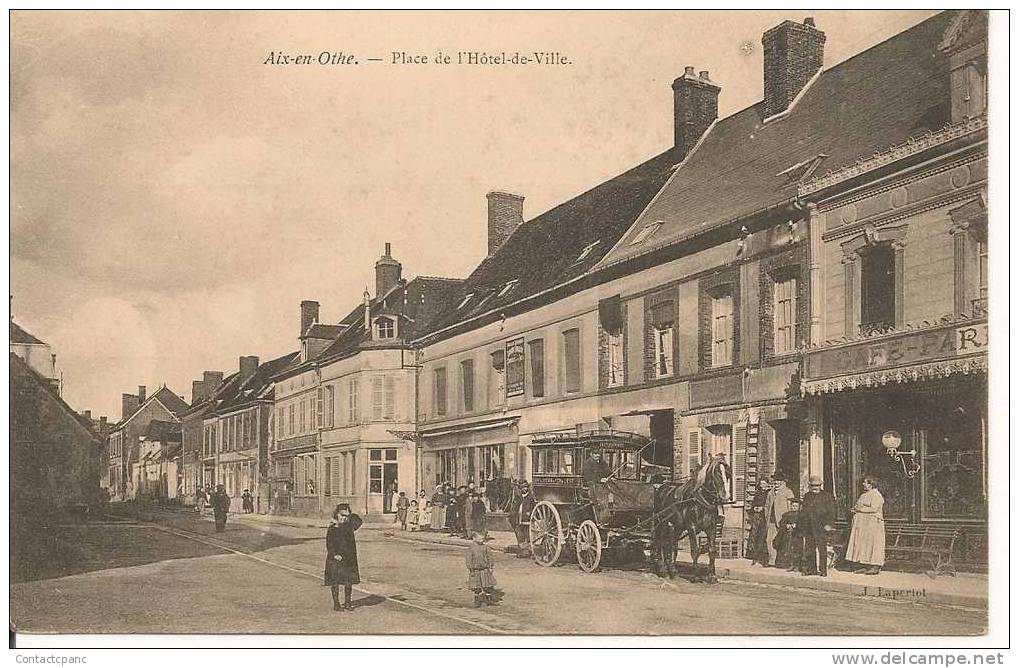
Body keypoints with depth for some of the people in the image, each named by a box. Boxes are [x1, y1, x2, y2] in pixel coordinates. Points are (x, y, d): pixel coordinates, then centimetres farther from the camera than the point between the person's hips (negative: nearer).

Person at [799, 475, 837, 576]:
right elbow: (802, 510, 22)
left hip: (821, 526, -5)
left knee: (821, 548, -5)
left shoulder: (827, 496, 3)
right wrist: (801, 524, 15)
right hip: (808, 527, 5)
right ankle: (811, 569, 13)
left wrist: (829, 524, -12)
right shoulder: (807, 496, 18)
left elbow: (830, 511, -3)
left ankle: (823, 569, 0)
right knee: (809, 548, 6)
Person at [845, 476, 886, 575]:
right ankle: (864, 566, 9)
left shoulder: (876, 495, -10)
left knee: (872, 544, -7)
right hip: (862, 524, 9)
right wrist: (855, 509, 5)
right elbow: (860, 506, 27)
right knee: (862, 544, 6)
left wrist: (860, 509, -14)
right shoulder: (864, 495, 19)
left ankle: (875, 567, -3)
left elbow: (873, 508, -21)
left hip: (872, 524, -9)